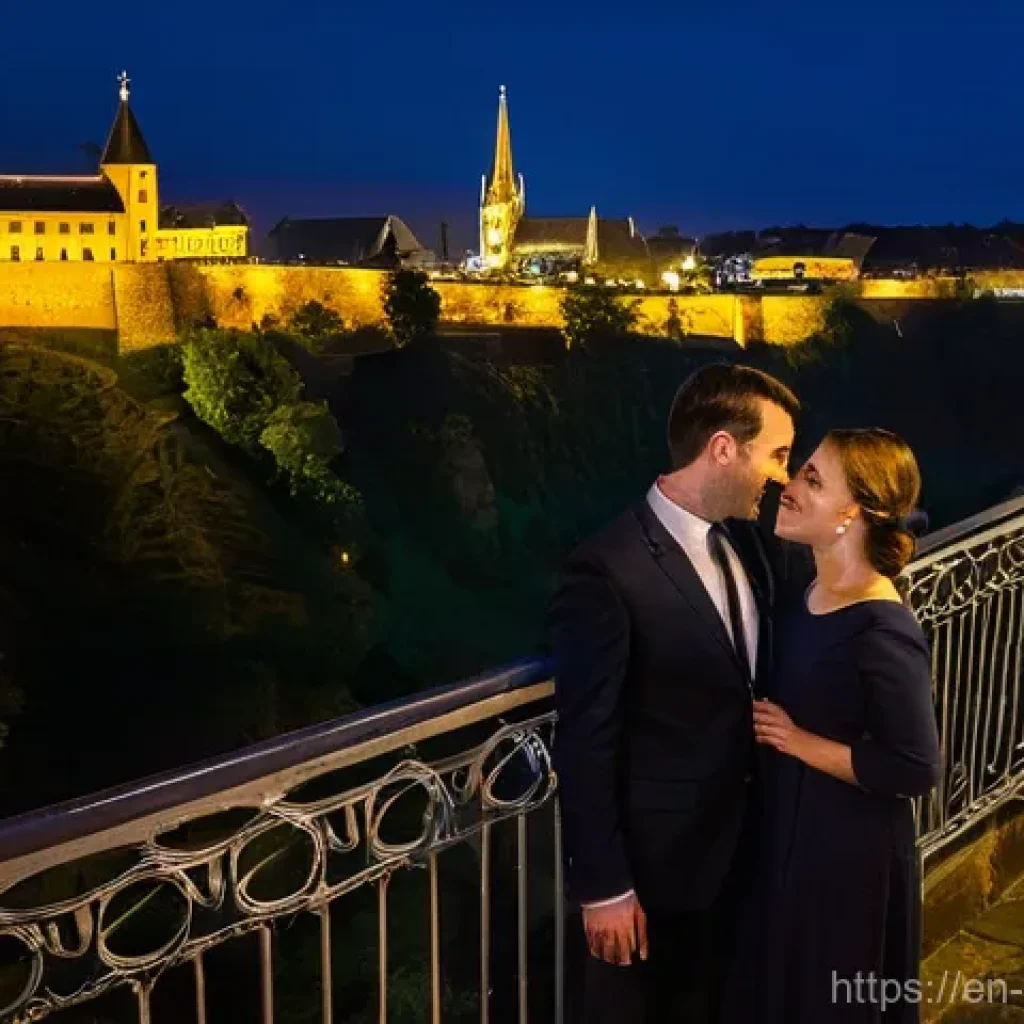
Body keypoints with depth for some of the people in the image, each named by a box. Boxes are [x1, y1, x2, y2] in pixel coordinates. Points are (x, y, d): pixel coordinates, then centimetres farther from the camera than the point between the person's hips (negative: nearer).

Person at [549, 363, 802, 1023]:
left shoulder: (745, 543, 0)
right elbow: (586, 744, -20)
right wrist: (603, 887, -16)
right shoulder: (609, 573, -25)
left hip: (741, 846, 7)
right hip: (655, 861, -7)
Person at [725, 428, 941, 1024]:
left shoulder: (884, 633, -27)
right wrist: (772, 726, 0)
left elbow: (916, 769, -24)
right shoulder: (811, 590, -2)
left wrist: (799, 743, -19)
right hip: (790, 826, 8)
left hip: (850, 847, -8)